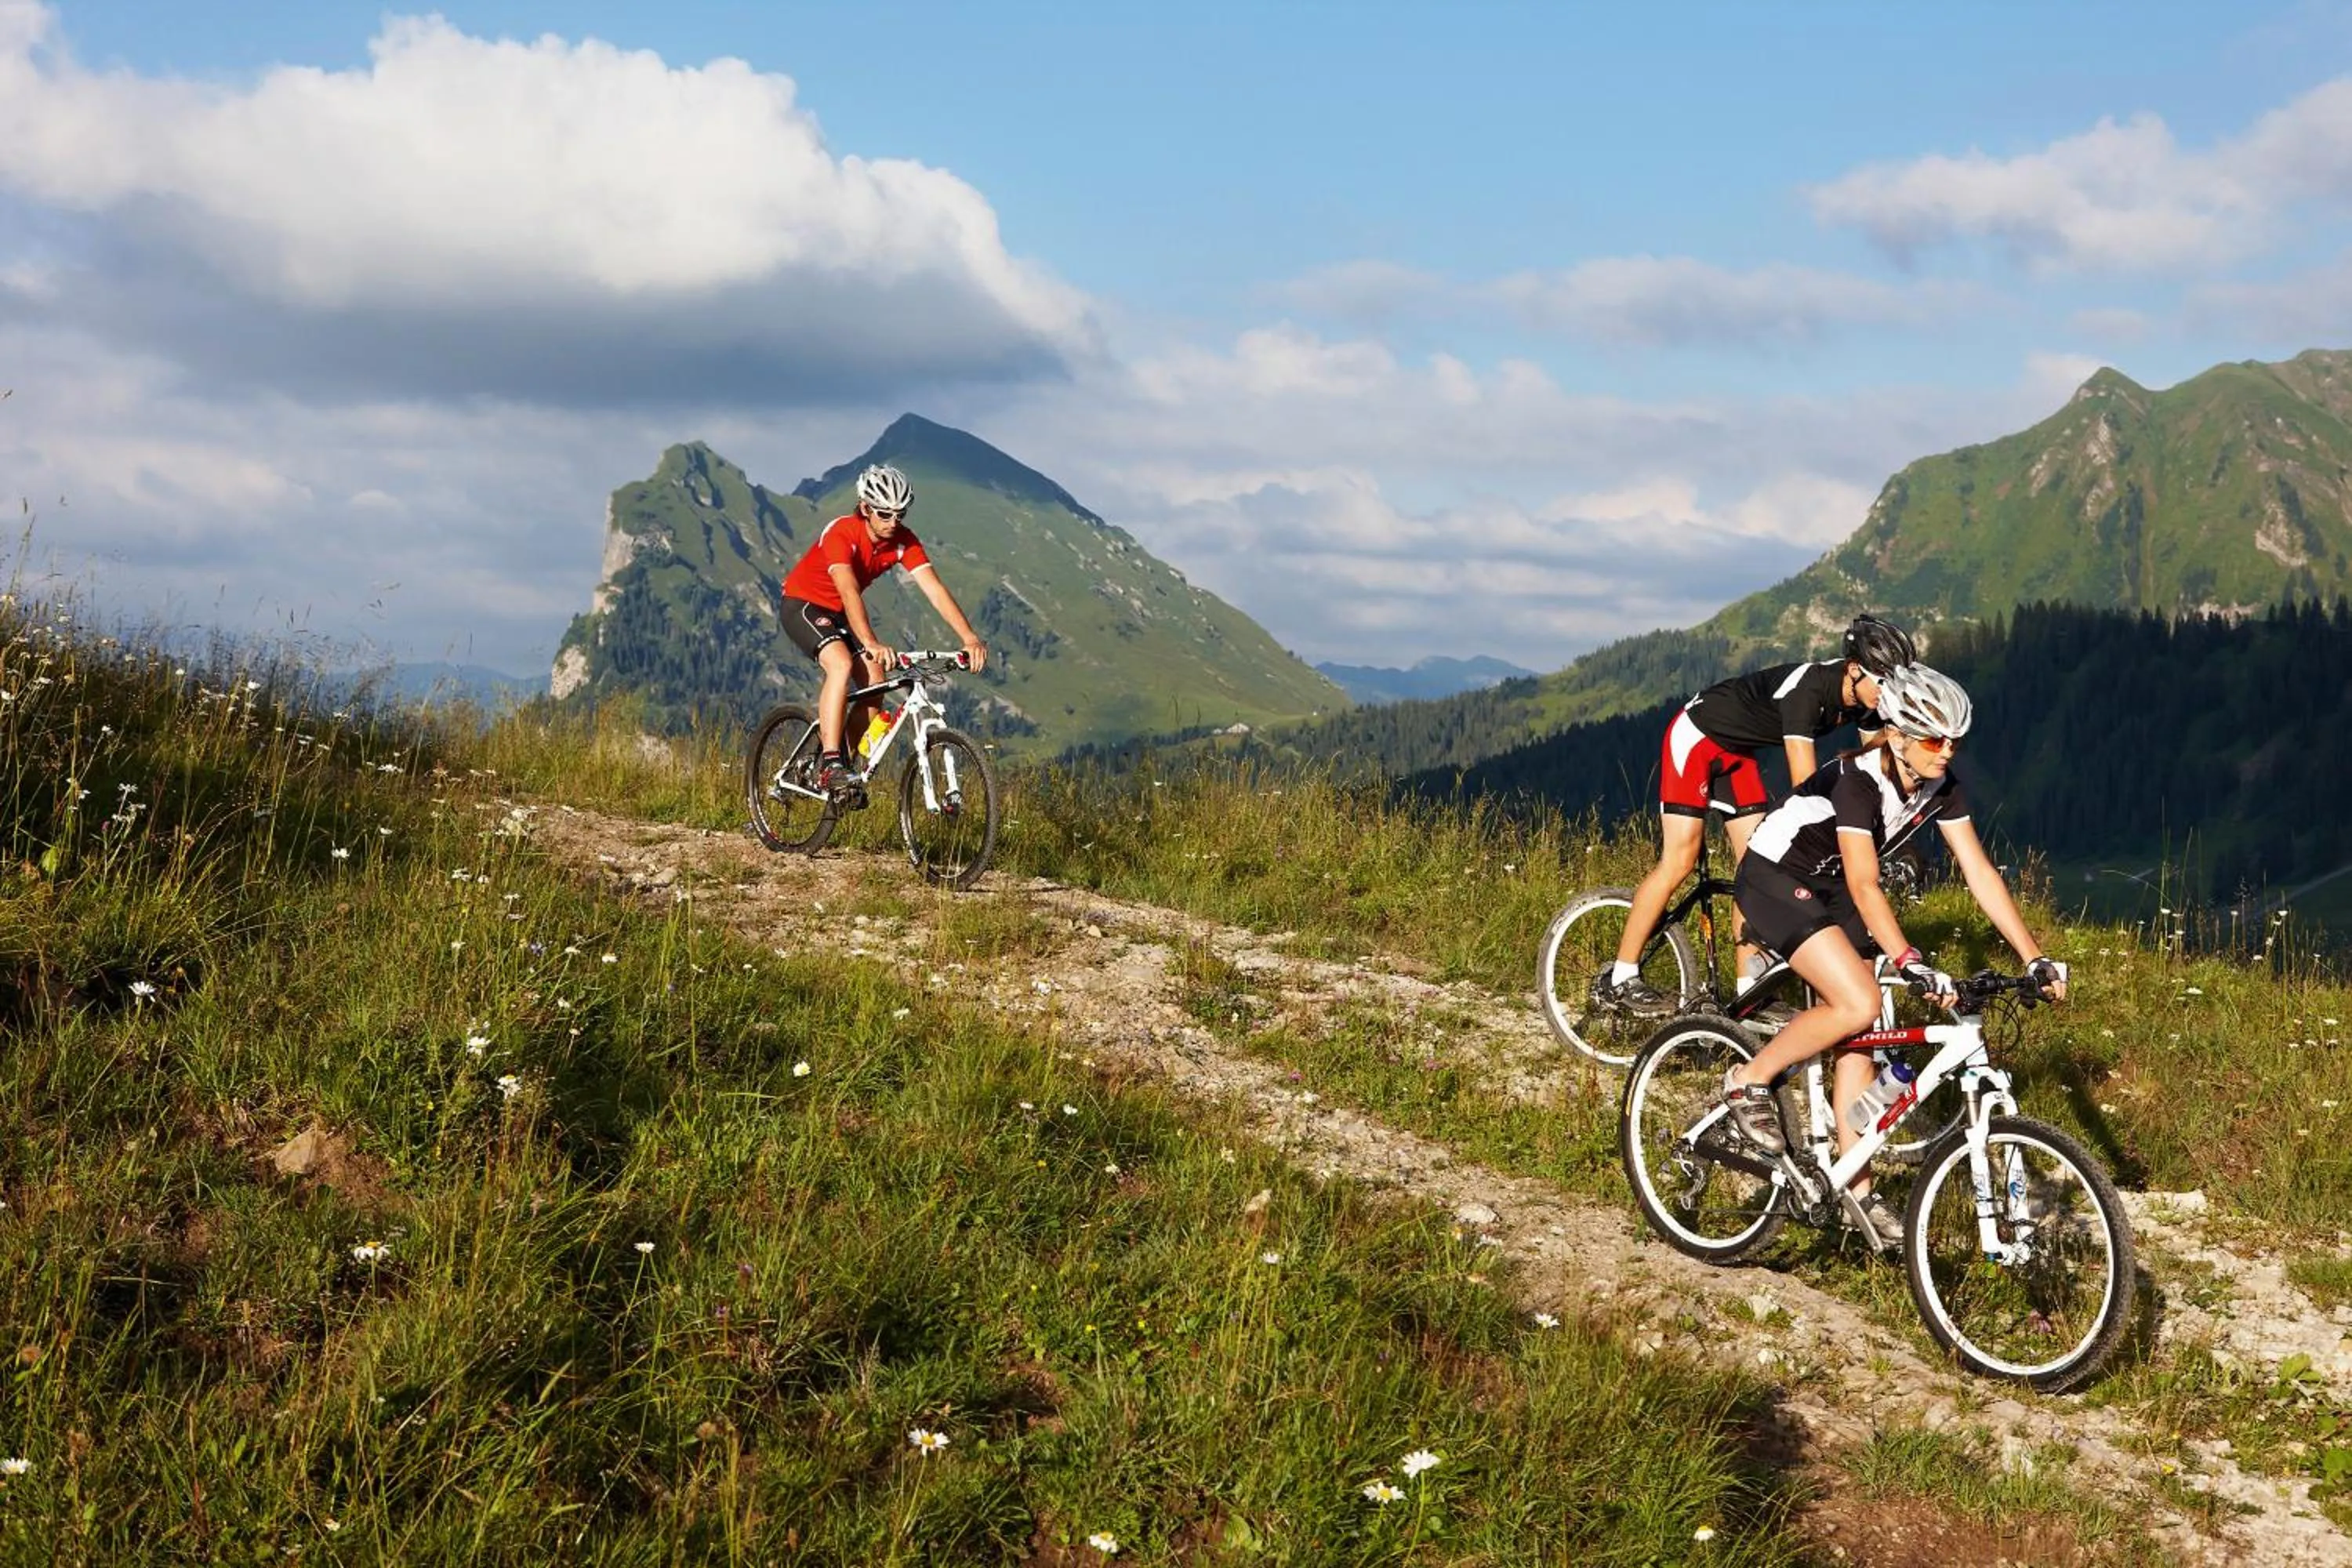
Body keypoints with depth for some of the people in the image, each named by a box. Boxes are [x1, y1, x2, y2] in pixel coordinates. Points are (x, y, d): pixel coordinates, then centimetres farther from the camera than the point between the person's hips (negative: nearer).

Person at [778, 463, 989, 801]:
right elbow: (849, 591, -44)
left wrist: (970, 638, -34)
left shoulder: (903, 541, -14)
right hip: (803, 605, -6)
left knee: (875, 679, -12)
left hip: (840, 613, 6)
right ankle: (829, 765, -30)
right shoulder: (841, 533, -31)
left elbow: (934, 589, -22)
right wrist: (871, 644, -59)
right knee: (841, 663, -30)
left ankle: (848, 763, 4)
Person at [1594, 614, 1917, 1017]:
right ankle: (1619, 980, -6)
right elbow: (1806, 785, -36)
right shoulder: (1807, 688, -33)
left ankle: (1748, 991, 3)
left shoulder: (1859, 700, -10)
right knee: (1680, 860, -12)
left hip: (1738, 751, 8)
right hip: (1696, 737, -8)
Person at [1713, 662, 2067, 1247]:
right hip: (1773, 878, -7)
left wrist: (2035, 959, -14)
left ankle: (1855, 1190, 7)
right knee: (1859, 1006, -25)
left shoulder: (1940, 785, -8)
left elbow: (1980, 873, -8)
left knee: (1860, 1037, 0)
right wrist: (1911, 963, -46)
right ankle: (1749, 1082, -6)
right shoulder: (1857, 780, -30)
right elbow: (1865, 886, -36)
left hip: (1827, 890, 7)